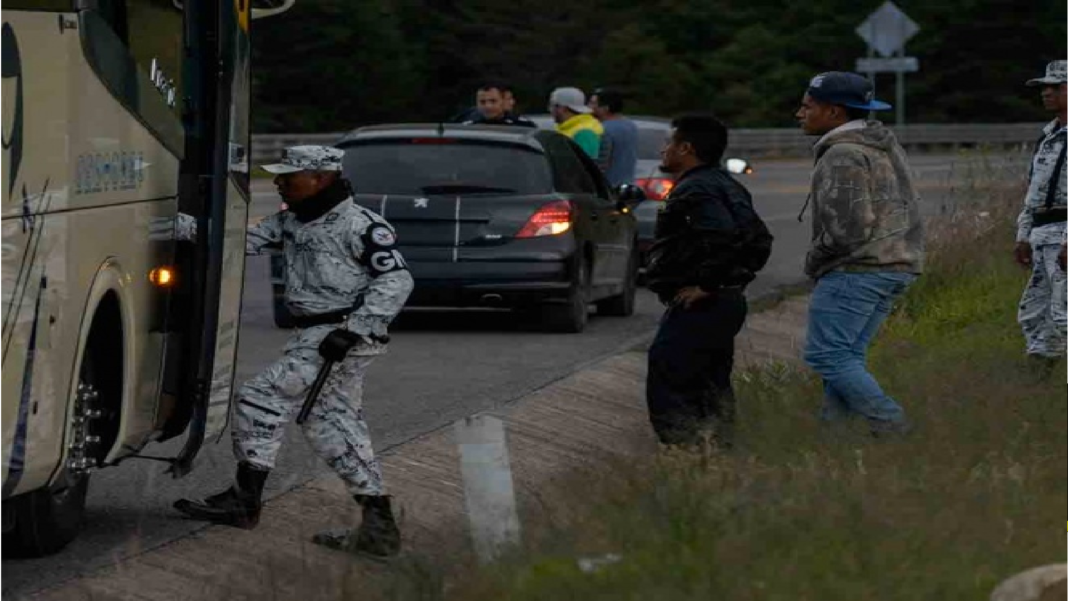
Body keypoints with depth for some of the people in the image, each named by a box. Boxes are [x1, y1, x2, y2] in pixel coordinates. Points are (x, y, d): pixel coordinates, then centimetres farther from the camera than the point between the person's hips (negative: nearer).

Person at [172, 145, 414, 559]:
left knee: (262, 398, -10)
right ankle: (379, 526, 10)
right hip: (313, 335, 10)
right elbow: (244, 240, 8)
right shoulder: (291, 223, 13)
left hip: (344, 334, -10)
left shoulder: (359, 225, -13)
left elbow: (396, 280, -16)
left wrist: (354, 331, -23)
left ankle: (244, 499, -1)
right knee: (332, 427, 10)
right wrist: (190, 229, -6)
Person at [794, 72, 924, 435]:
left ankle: (890, 423, -14)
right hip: (896, 266, 10)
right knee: (847, 356, 12)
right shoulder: (884, 144, 17)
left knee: (827, 354, -8)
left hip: (857, 268, -10)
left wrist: (814, 259, -6)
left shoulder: (844, 155, -16)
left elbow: (848, 226, -23)